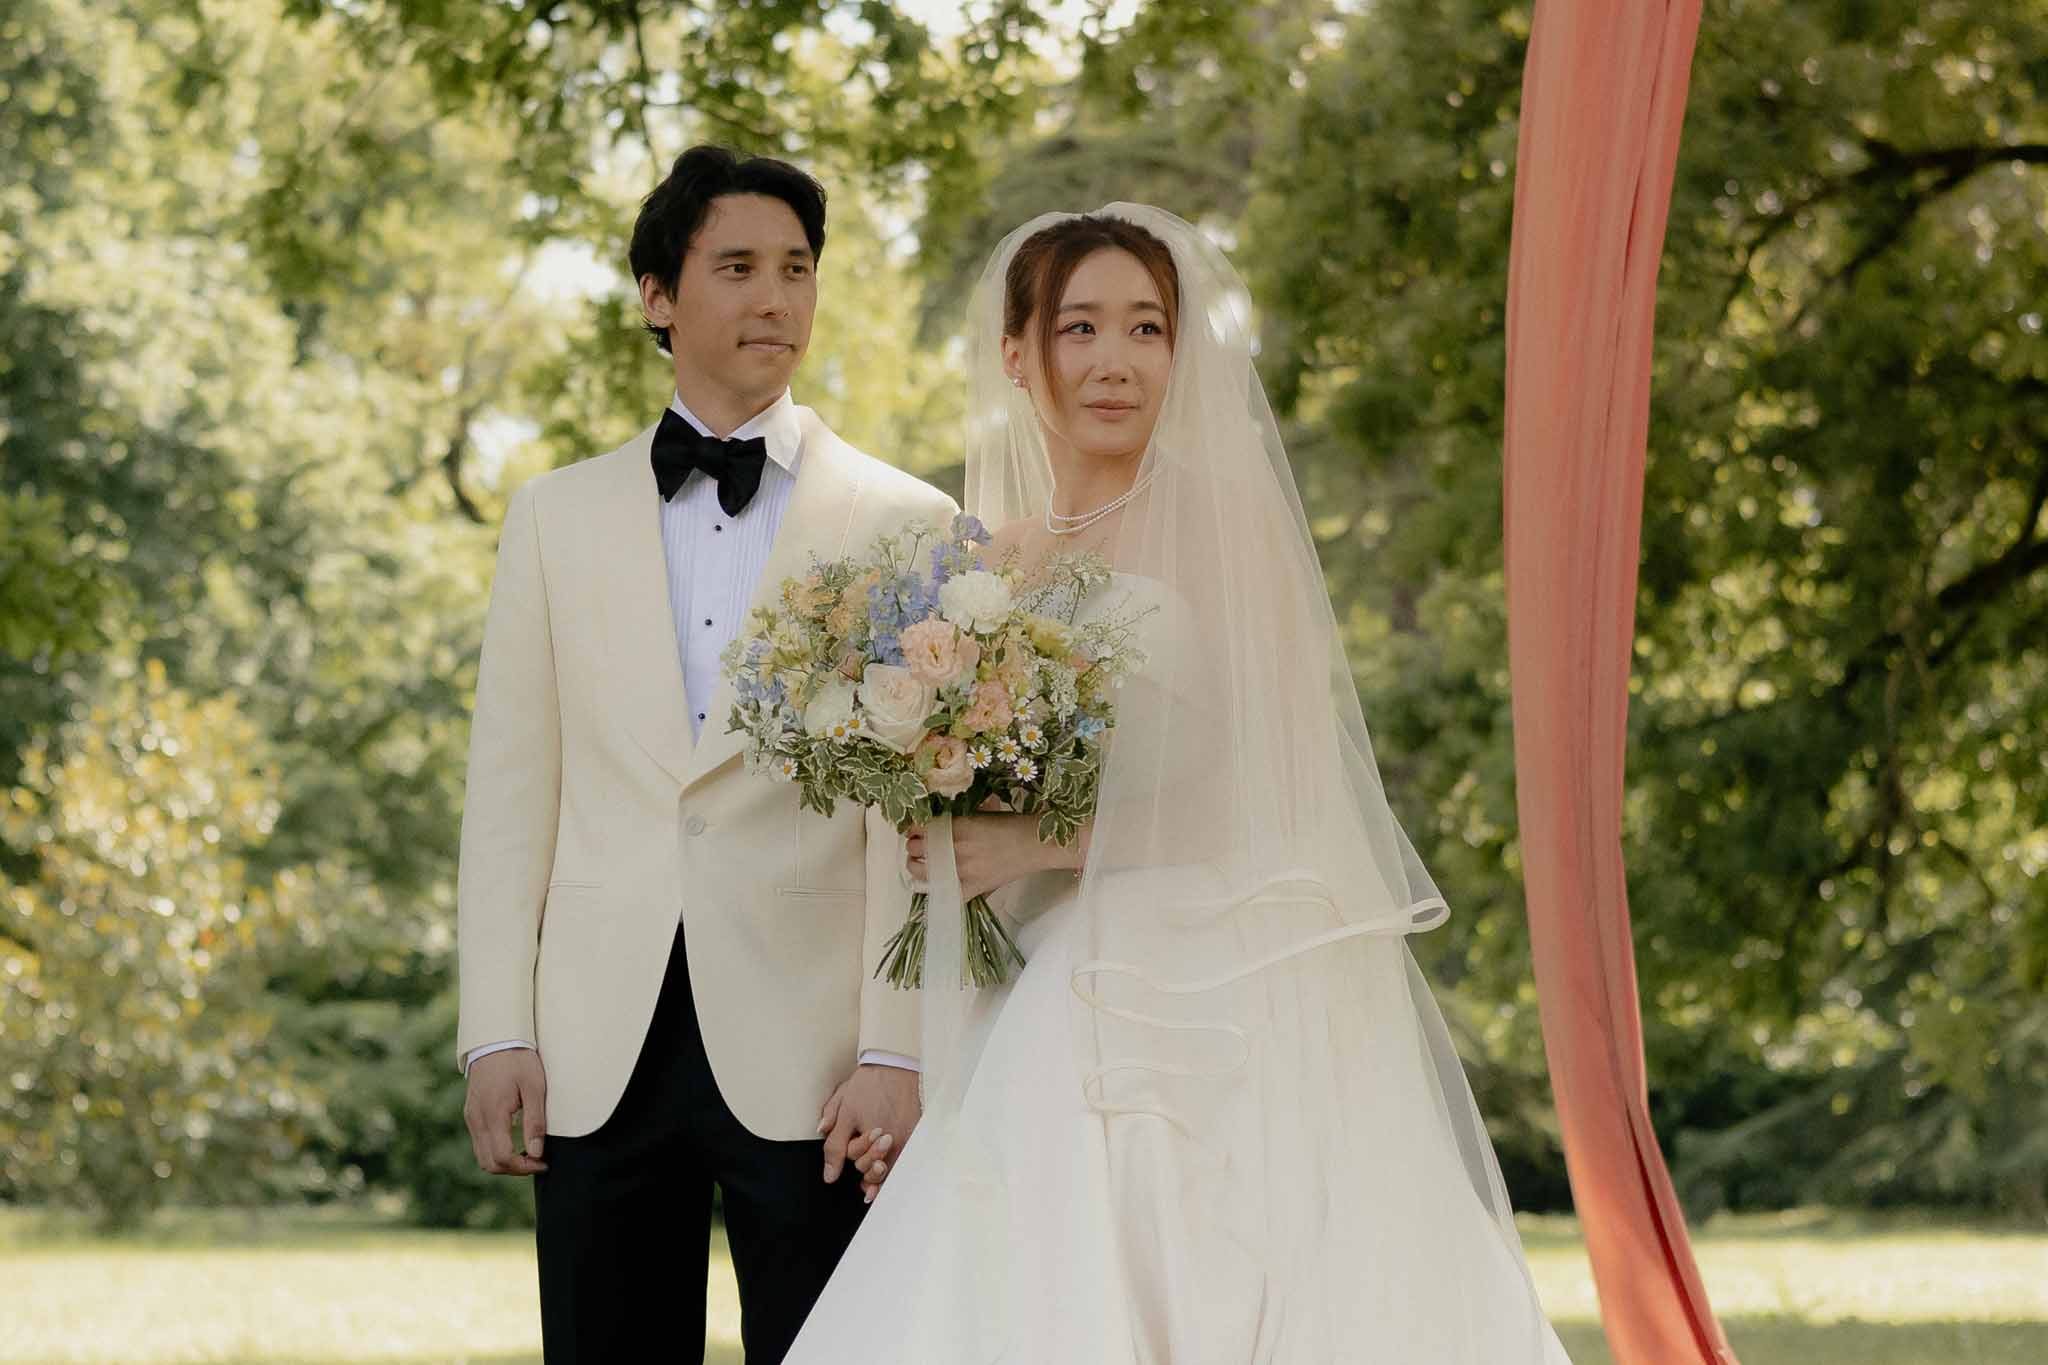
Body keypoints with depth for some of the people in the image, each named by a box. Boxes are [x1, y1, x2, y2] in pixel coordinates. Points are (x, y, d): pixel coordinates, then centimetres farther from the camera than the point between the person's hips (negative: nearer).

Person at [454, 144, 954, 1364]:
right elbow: (510, 787, 9)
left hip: (809, 1048, -2)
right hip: (600, 1048, 2)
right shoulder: (559, 518, 12)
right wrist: (497, 1032, 1)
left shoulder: (904, 523, 5)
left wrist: (896, 1054, -8)